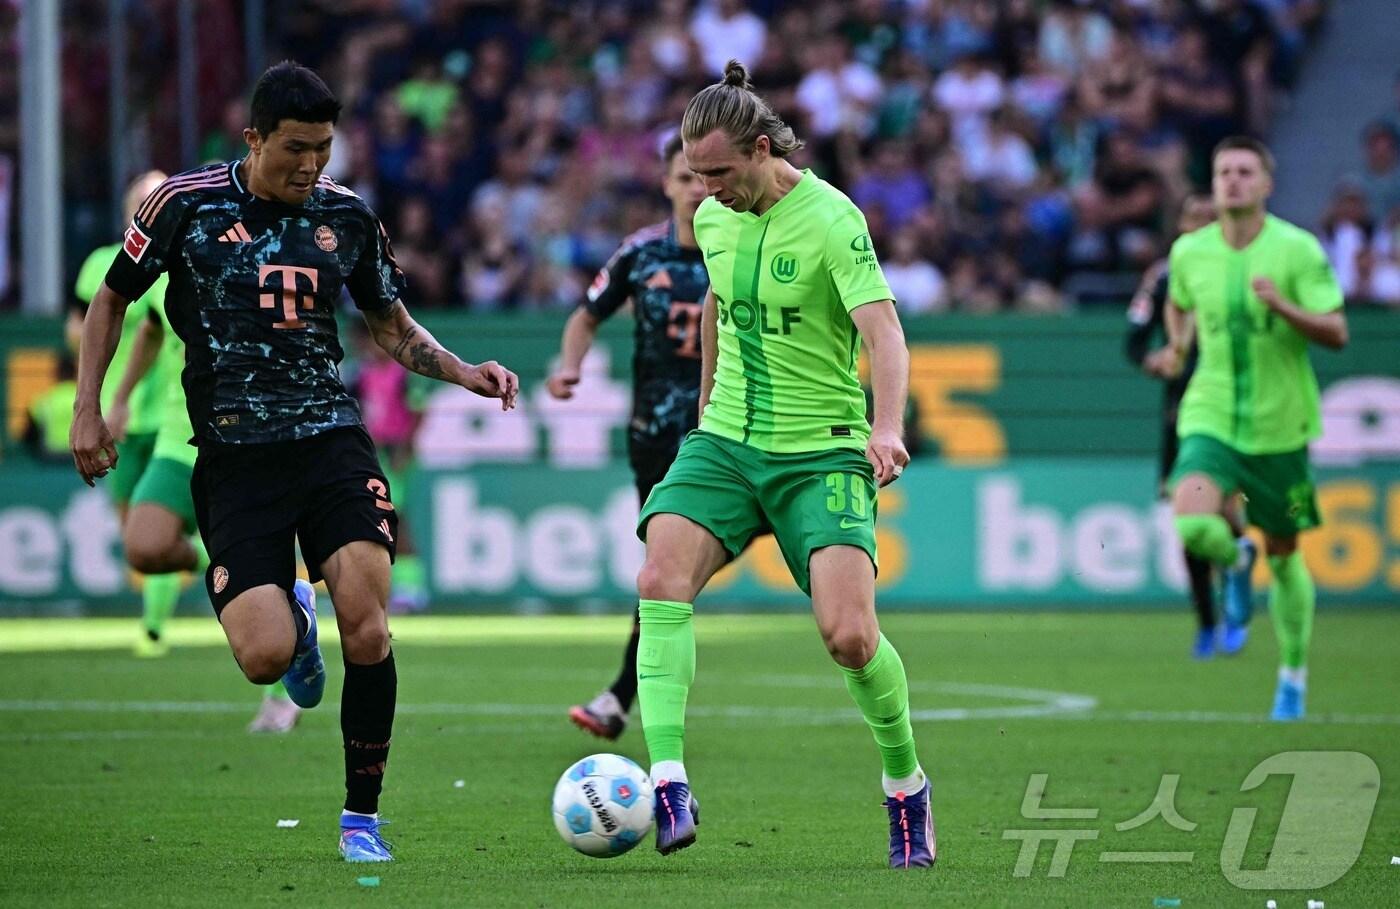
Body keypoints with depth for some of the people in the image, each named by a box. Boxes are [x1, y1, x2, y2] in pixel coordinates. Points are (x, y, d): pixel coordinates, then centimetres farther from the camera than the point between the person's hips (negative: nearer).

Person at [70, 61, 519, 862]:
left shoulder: (347, 216, 6)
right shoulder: (186, 204, -2)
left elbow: (394, 327, 19)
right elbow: (113, 299, 11)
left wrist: (465, 373, 2)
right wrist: (88, 410, 4)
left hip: (330, 435, 2)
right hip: (233, 455, -2)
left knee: (367, 627, -17)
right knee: (265, 658, -15)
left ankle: (362, 820, -1)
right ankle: (294, 614, 26)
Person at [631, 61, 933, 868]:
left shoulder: (831, 219, -14)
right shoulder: (713, 219, 6)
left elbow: (884, 331, -25)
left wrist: (888, 427, -41)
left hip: (821, 452, -5)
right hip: (726, 442, 5)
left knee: (850, 635, -17)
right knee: (661, 580, -21)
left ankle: (906, 785, 10)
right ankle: (670, 785, -28)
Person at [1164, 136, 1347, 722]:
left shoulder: (1297, 250, -9)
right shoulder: (1189, 252, 1)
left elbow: (1336, 333, -12)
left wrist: (1281, 306, -26)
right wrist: (1179, 345, 7)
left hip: (1278, 425, -1)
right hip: (1211, 416, 1)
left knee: (1284, 555, 8)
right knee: (1190, 526, -24)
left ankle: (1293, 675, 27)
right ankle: (1235, 558, 13)